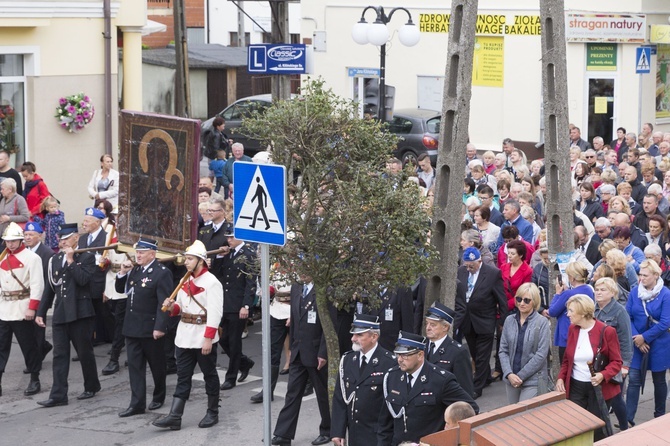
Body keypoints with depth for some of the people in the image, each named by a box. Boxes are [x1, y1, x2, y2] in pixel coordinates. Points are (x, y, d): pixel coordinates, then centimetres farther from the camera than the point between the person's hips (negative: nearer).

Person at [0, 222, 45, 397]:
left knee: (29, 346, 2)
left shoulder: (31, 258, -7)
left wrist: (32, 308, -19)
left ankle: (35, 381, 13)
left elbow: (37, 285, -12)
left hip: (22, 309, -6)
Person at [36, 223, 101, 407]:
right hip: (60, 314, 5)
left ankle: (91, 387, 23)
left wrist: (71, 260, -14)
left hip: (80, 313, -5)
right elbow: (49, 288, 15)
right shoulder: (55, 259, 13)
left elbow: (83, 279, -18)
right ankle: (58, 395, -3)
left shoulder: (87, 257, -1)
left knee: (85, 353, 5)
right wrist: (40, 312, 12)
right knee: (60, 355, 0)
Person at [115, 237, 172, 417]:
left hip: (151, 329, -7)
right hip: (132, 327, 7)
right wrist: (123, 274, 0)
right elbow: (121, 290, 18)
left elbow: (164, 302, -17)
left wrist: (160, 327, -22)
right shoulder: (135, 270, 10)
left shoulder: (161, 273, -13)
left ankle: (159, 397, 28)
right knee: (134, 365, 3)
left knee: (156, 364, 11)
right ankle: (137, 404, 4)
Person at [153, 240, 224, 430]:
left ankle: (212, 413, 18)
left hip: (204, 337, -8)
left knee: (209, 375, 6)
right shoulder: (186, 281, 11)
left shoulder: (211, 282, -14)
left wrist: (208, 339, -24)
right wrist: (172, 307, -5)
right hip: (184, 336, 8)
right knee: (183, 377, 5)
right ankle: (175, 416, 3)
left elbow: (214, 313, -19)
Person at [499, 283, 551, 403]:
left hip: (533, 380, -5)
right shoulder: (509, 320, 5)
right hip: (511, 379, 5)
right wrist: (509, 374, -10)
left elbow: (541, 354, -11)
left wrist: (520, 376, -12)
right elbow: (503, 350, 5)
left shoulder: (542, 322, -8)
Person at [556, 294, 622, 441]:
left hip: (599, 388, -4)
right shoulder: (572, 329, 5)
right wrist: (561, 378, -2)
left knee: (598, 430, 4)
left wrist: (603, 375, -25)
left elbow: (616, 362, -7)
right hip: (575, 387, 4)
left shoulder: (606, 331, -12)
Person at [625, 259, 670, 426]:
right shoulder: (634, 292, -1)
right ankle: (628, 418, -5)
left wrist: (645, 337, -17)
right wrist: (636, 338, -14)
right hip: (637, 344, 3)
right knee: (634, 380, -3)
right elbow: (628, 317, -1)